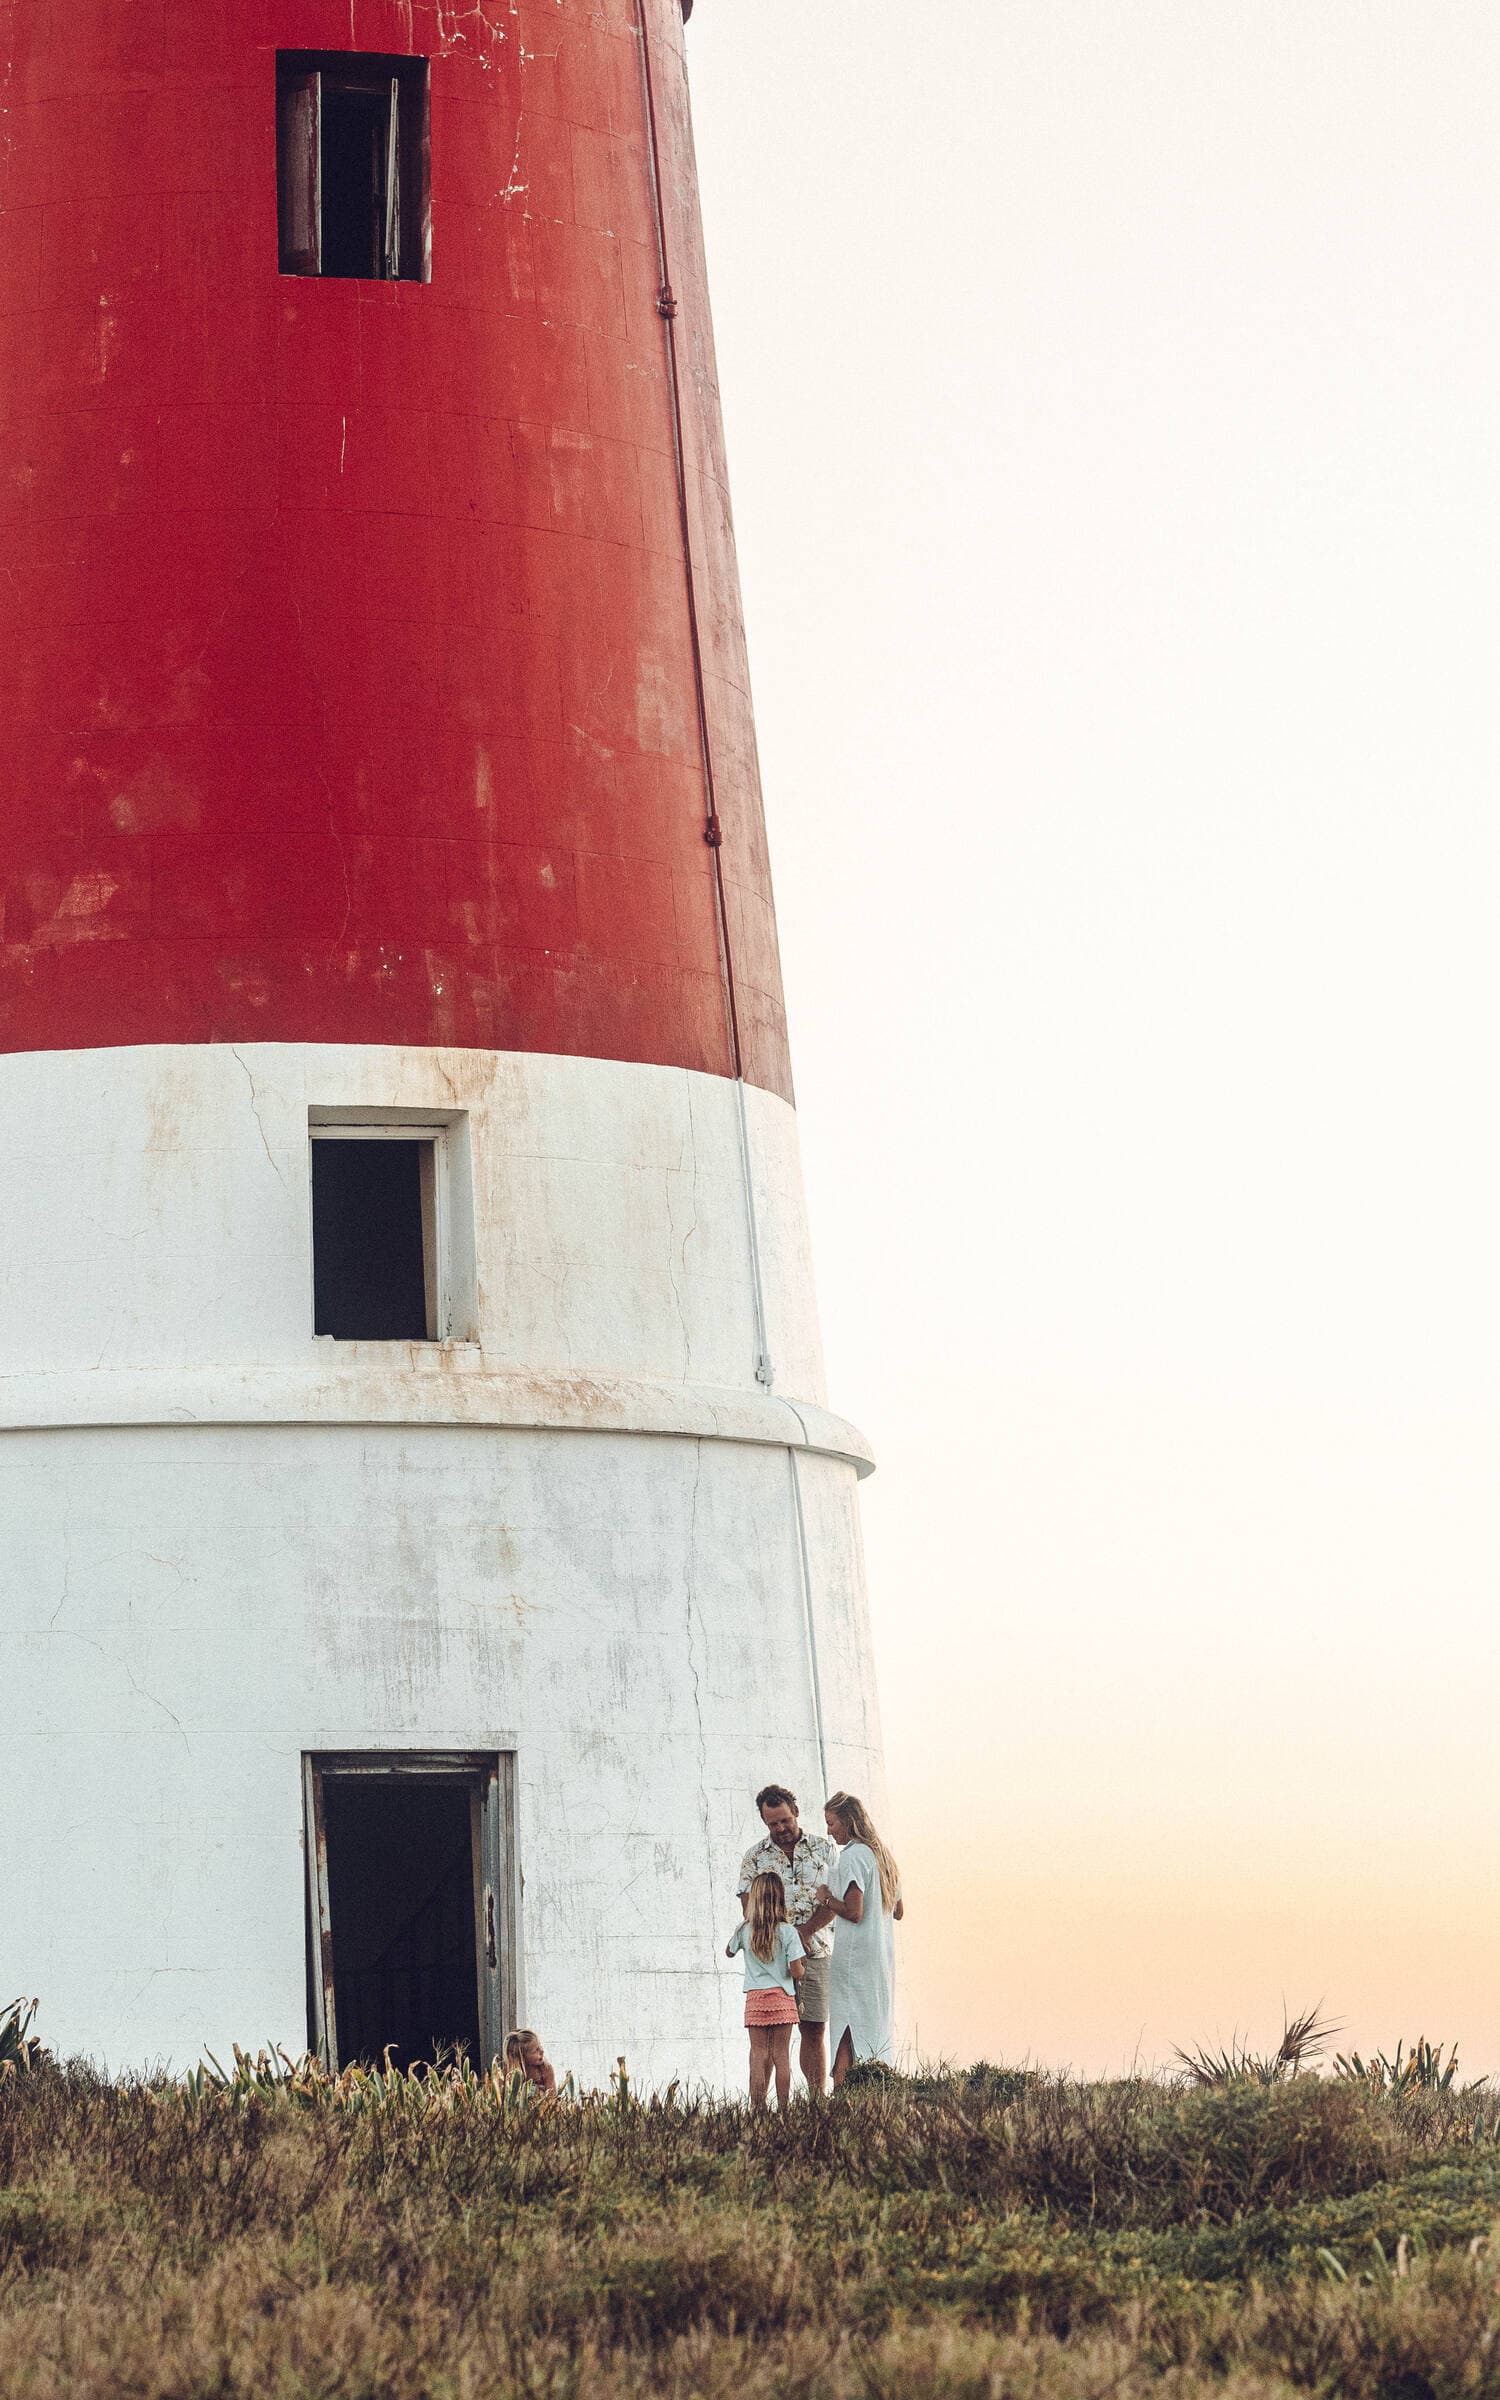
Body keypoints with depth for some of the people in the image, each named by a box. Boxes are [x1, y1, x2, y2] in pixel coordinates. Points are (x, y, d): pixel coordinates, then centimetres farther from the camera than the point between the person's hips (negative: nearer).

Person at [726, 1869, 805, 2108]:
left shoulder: (744, 1930, -1)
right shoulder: (788, 1931, -8)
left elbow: (729, 1952, 21)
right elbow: (797, 1972, -10)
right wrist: (801, 1969, 13)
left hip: (755, 1999, 1)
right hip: (783, 1999, -1)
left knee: (758, 2053, 5)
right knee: (781, 2055, 3)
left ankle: (757, 2106, 2)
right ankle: (783, 2106, 3)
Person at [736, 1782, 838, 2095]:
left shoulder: (824, 1848, 8)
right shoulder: (754, 1858, 8)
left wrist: (805, 1930, -12)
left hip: (817, 1952, 1)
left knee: (815, 2031, 1)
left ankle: (817, 2101, 3)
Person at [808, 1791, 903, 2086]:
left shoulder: (853, 1857, -12)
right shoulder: (882, 1856, 15)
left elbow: (853, 1912, -21)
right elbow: (899, 1912, 22)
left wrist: (827, 1898, -3)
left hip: (854, 1957, -9)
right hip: (883, 1957, 9)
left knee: (847, 2039, -10)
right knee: (875, 2027, 10)